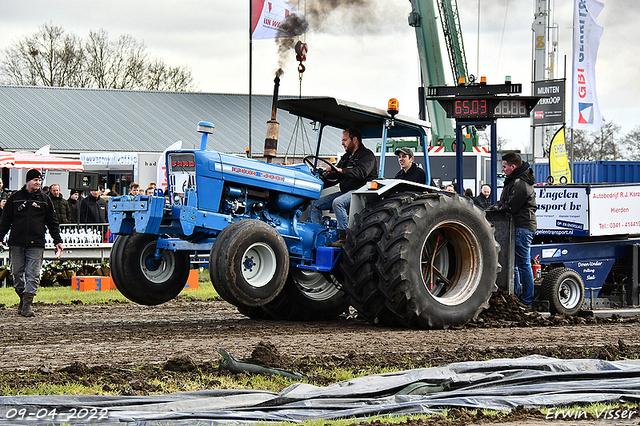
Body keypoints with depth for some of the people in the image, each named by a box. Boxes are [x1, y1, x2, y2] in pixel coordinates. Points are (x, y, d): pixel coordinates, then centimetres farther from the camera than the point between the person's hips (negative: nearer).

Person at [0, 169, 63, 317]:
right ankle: (22, 299, 21)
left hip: (36, 244, 0)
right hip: (16, 243, 0)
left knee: (33, 275, -7)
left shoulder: (45, 200, 9)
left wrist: (58, 241, 7)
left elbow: (52, 222, 13)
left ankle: (27, 304, -7)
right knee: (17, 273, 5)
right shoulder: (15, 198, 7)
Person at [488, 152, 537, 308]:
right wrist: (495, 207, 6)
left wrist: (496, 208, -4)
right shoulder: (514, 181, 17)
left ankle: (526, 301, -2)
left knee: (523, 264, -6)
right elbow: (505, 202, 23)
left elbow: (510, 207, -19)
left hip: (522, 228, -11)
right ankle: (516, 297, 21)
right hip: (519, 227, 11)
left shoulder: (520, 184, -17)